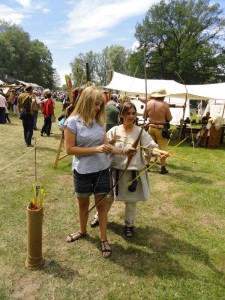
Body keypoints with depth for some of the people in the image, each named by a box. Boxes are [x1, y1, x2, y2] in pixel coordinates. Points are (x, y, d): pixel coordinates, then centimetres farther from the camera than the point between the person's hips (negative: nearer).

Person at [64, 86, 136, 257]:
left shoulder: (100, 121, 0)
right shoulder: (73, 121, -13)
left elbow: (105, 144, 4)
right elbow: (70, 149, -16)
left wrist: (123, 151, -11)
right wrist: (95, 149, -23)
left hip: (102, 169, 3)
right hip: (82, 171, -2)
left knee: (102, 204, 11)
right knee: (83, 203, 19)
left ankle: (104, 239, 27)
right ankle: (83, 231, 45)